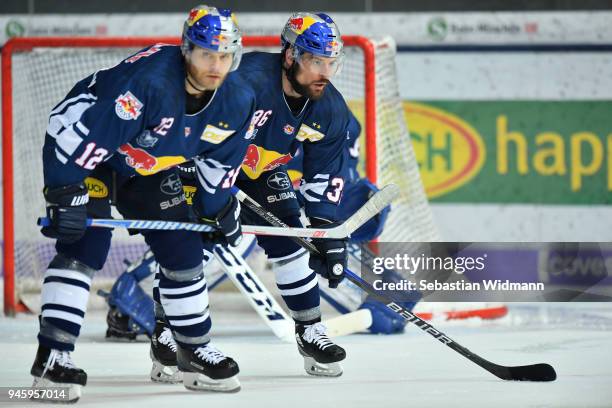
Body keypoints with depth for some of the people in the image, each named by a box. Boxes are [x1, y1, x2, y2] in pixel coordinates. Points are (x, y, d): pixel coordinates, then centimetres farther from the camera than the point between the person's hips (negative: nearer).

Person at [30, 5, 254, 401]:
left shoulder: (237, 101, -14)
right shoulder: (148, 79, -37)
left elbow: (220, 160, 6)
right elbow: (78, 130, -36)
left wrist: (220, 209, 12)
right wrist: (66, 193, -35)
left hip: (149, 169, 7)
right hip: (84, 153, -7)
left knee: (183, 249, 6)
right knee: (85, 245, -20)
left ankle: (195, 351, 22)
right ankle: (52, 356, -20)